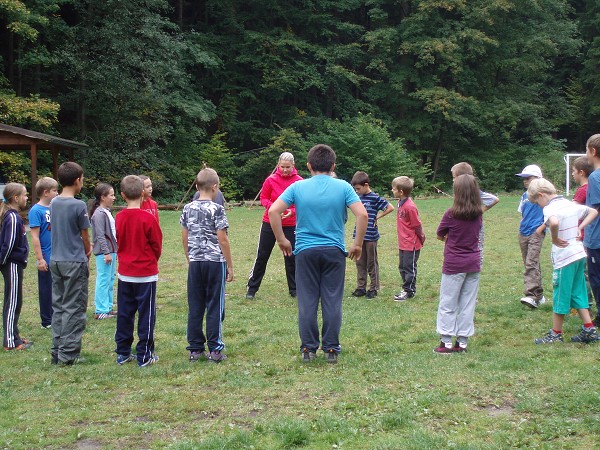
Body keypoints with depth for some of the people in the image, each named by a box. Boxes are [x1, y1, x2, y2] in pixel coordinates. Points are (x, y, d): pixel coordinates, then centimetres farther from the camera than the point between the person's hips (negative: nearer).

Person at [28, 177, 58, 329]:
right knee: (46, 290, 5)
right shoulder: (36, 211, -13)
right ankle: (47, 321, 16)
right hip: (47, 259, -6)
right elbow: (35, 237, -15)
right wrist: (40, 259, -17)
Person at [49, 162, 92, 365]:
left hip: (56, 261, 7)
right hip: (74, 262, -7)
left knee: (58, 306, 13)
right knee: (73, 308, 0)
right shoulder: (78, 206, -14)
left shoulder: (54, 203, 6)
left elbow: (54, 229, 12)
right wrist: (87, 253, 14)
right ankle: (68, 353, 2)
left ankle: (57, 351, 17)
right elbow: (84, 235, -5)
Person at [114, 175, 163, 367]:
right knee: (146, 314, 3)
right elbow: (157, 246, -5)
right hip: (146, 273, -5)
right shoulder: (148, 219, -15)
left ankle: (122, 353, 19)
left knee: (124, 314, 12)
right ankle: (144, 355, 6)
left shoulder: (119, 218, -1)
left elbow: (119, 242, 10)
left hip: (125, 273, 5)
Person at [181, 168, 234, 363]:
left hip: (195, 263, 5)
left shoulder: (188, 209, 5)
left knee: (195, 307, 8)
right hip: (215, 262, -5)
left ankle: (195, 349, 13)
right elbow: (222, 239, -11)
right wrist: (230, 266, -3)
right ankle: (214, 350, 5)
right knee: (215, 307, 2)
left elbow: (185, 237, 10)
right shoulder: (217, 209, -11)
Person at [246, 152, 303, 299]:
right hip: (270, 223, 0)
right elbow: (263, 198, 0)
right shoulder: (271, 180, -7)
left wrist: (292, 212, -21)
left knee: (291, 257, 5)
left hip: (290, 225, 0)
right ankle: (251, 288, 15)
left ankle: (294, 289, 19)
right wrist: (272, 207, -20)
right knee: (262, 256, 5)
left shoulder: (299, 182, -6)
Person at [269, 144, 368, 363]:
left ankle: (308, 348, 10)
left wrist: (281, 240, 3)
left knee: (307, 302, 7)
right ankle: (332, 349, 8)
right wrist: (357, 244, 0)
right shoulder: (343, 187, -2)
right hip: (334, 251, 0)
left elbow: (273, 211, -7)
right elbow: (362, 214, -11)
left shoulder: (298, 187, 0)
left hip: (306, 251, 0)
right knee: (332, 302, 6)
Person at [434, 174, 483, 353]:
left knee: (448, 304, 5)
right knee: (468, 304, 10)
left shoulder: (451, 214, -14)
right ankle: (462, 342, 13)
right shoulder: (478, 215, 0)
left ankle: (447, 342, 6)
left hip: (454, 264, -5)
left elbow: (439, 235, -1)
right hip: (474, 263, 5)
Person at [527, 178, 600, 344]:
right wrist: (580, 228, 12)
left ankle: (556, 334, 14)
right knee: (577, 293, 16)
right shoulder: (570, 204, 10)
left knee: (560, 296, 4)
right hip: (580, 254, 8)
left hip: (564, 257, -8)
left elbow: (554, 222, -39)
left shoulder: (550, 208, -16)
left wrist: (555, 238, -21)